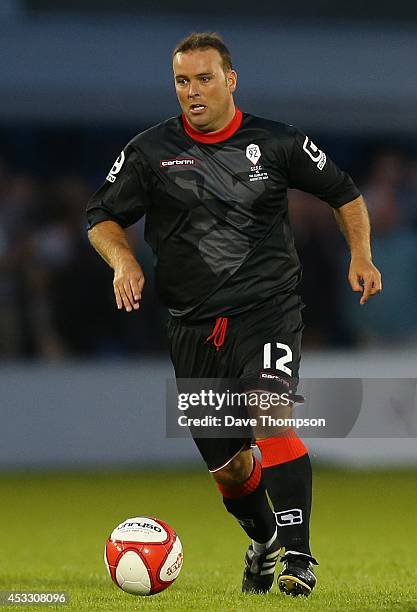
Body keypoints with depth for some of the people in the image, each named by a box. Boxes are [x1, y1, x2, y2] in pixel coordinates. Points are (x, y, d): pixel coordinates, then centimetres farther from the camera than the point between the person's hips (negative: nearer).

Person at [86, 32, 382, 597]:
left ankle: (298, 556, -25)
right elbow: (103, 218, 9)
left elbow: (344, 193, 13)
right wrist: (123, 260, -11)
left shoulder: (278, 143, 1)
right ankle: (263, 540, 38)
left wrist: (361, 257, 0)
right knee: (225, 466, 7)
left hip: (269, 310, -3)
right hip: (194, 324, 3)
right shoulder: (151, 151, 2)